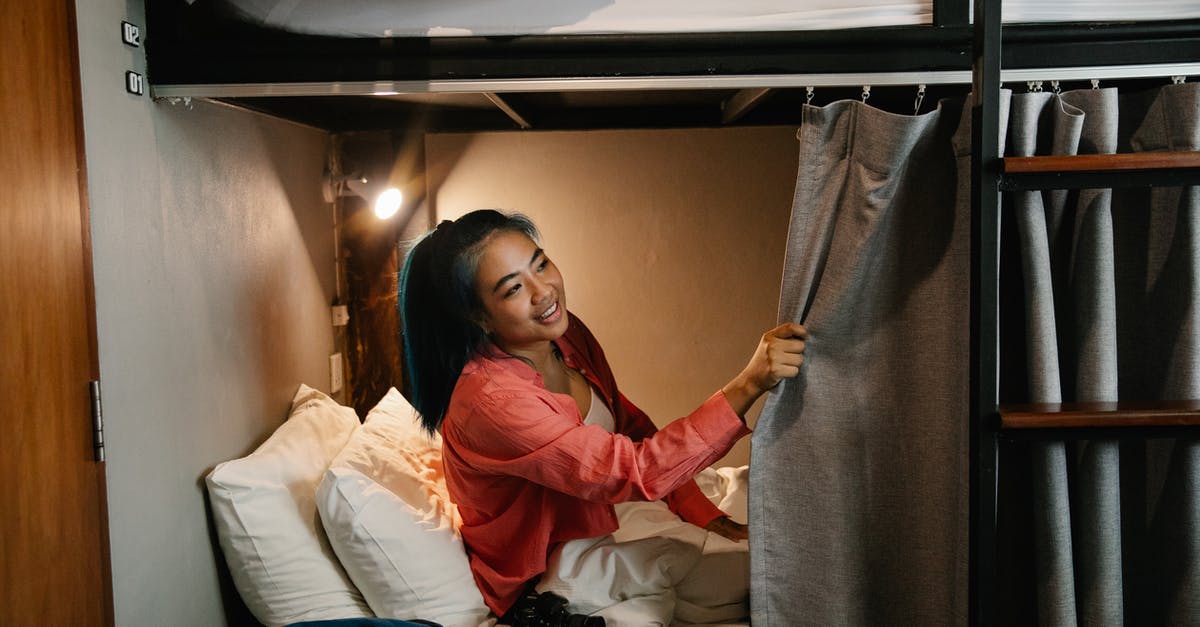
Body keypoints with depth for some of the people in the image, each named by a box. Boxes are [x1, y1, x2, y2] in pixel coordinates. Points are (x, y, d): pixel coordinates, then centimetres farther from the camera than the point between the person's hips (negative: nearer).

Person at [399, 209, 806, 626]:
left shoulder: (567, 333, -8)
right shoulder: (489, 399, -33)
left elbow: (632, 428, 2)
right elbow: (634, 471, -36)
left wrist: (706, 515, -7)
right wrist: (747, 385, -42)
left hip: (603, 517, 7)